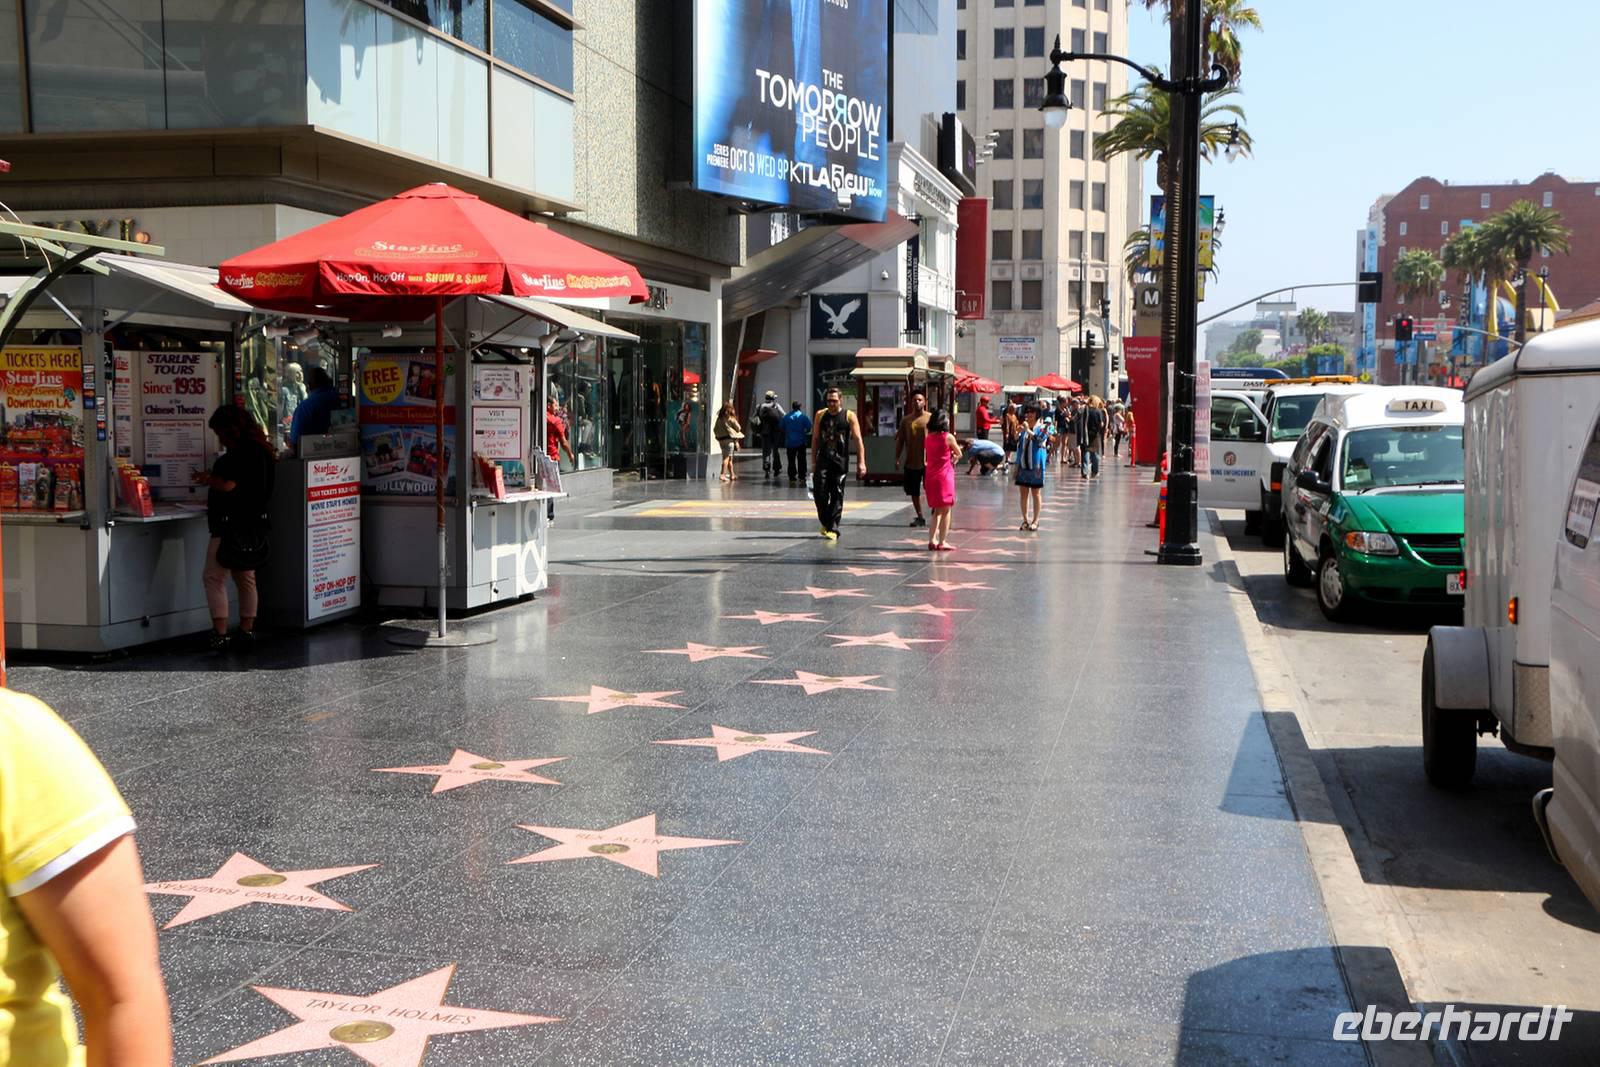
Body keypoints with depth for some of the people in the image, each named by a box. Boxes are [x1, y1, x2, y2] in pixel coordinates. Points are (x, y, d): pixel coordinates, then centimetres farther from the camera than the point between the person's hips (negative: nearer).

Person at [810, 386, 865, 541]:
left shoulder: (849, 416, 1)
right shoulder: (820, 415, 9)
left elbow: (858, 439, -3)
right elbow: (815, 439, 14)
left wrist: (861, 462, -10)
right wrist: (813, 461, 11)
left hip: (840, 460, -2)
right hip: (823, 459, 2)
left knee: (837, 495, -1)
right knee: (820, 492, -6)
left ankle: (833, 529, 3)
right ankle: (825, 523, 16)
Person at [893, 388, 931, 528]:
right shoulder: (906, 420, 6)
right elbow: (900, 440, 8)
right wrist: (897, 459, 2)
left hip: (928, 461, -4)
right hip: (911, 462, 4)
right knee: (914, 492, 9)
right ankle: (920, 517, 21)